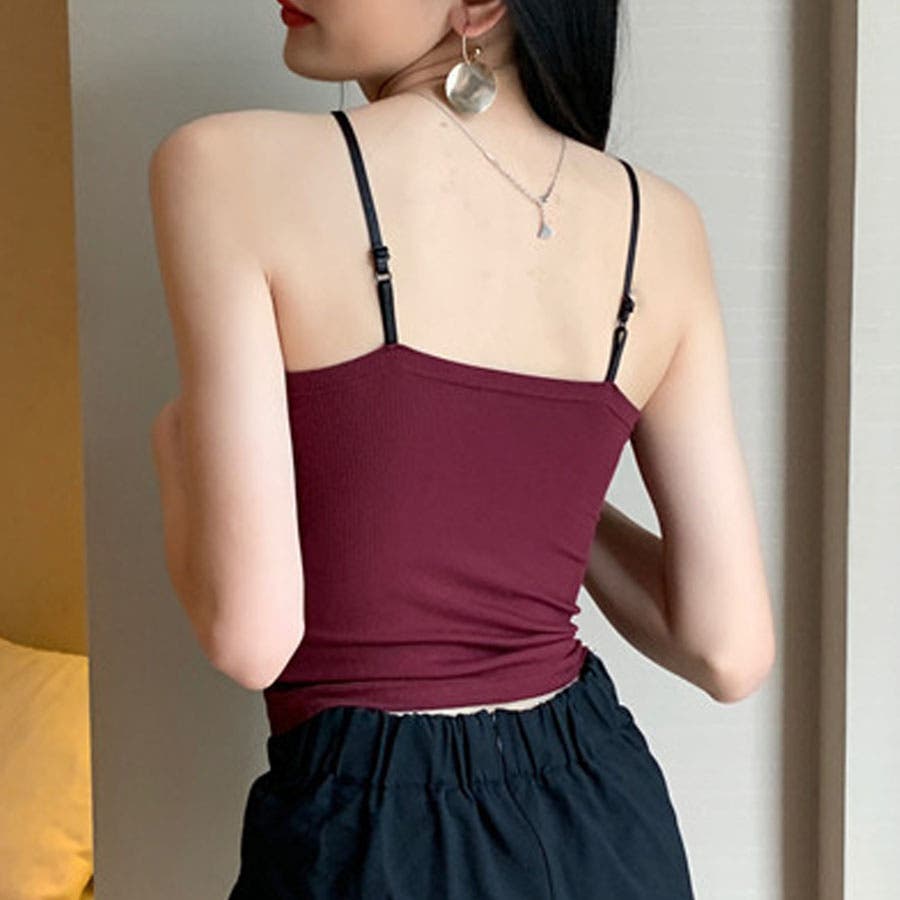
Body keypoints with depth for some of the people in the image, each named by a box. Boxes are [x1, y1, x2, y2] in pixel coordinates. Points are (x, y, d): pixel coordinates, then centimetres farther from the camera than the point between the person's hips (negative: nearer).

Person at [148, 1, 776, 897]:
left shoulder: (227, 168, -15)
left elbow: (251, 632, -19)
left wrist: (176, 447, 0)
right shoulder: (660, 223, -3)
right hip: (606, 822, 4)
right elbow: (730, 649, -3)